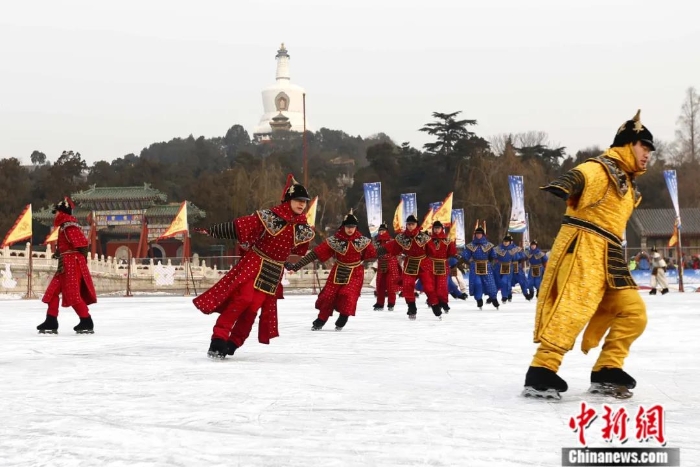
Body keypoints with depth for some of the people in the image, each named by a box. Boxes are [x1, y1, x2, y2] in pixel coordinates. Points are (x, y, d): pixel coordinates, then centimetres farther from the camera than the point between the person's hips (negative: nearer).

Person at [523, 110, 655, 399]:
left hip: (609, 253, 9)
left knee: (633, 312, 4)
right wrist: (562, 186, -46)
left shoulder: (628, 183, 26)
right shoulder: (602, 167, -3)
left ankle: (606, 372, 8)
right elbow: (579, 177, -25)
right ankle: (540, 372, -24)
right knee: (574, 306, -21)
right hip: (583, 244, -9)